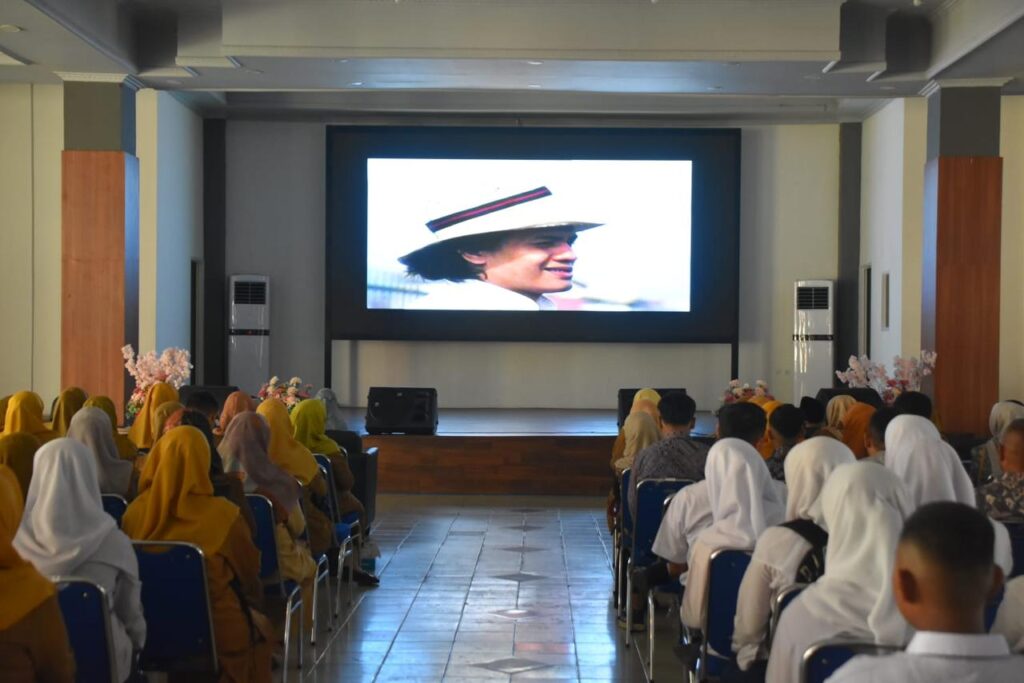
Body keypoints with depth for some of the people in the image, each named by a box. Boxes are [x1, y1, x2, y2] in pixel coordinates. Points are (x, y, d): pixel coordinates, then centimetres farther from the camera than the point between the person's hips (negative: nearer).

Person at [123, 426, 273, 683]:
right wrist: (252, 605, 19)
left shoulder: (135, 512, -11)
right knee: (260, 628, 28)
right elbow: (249, 574, -2)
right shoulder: (224, 515, -19)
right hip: (219, 631, -4)